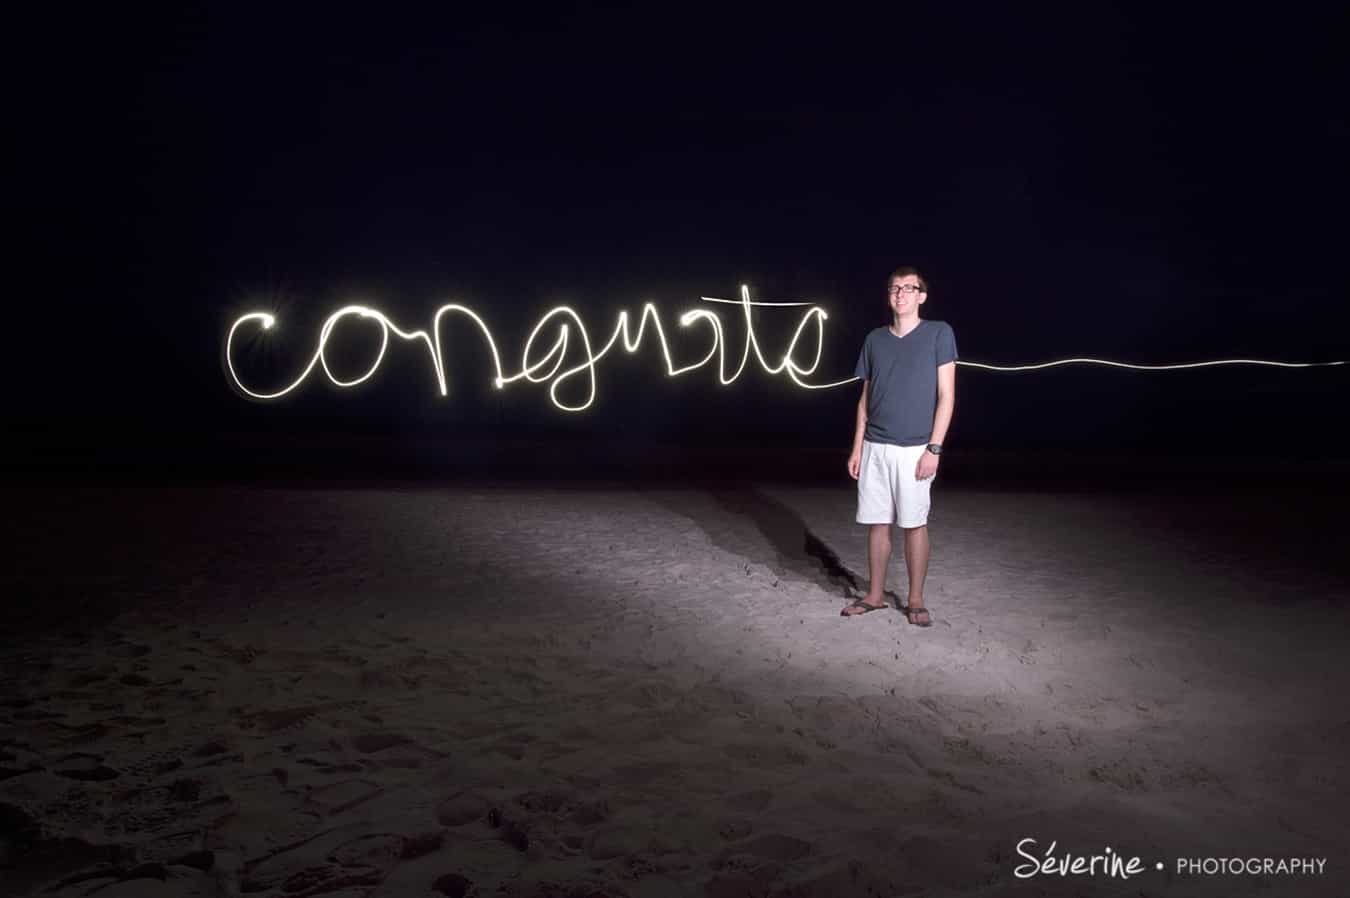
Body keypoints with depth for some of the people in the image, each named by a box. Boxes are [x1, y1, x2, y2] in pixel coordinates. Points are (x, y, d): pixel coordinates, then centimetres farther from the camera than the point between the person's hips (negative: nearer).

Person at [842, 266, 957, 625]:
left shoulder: (939, 333, -2)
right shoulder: (875, 340, 9)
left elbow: (946, 395, -5)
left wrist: (934, 448, -11)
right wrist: (857, 447, 8)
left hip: (914, 449, -3)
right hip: (875, 448, 4)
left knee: (914, 524, 2)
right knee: (877, 523, 8)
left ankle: (916, 600, 14)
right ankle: (875, 595, 19)